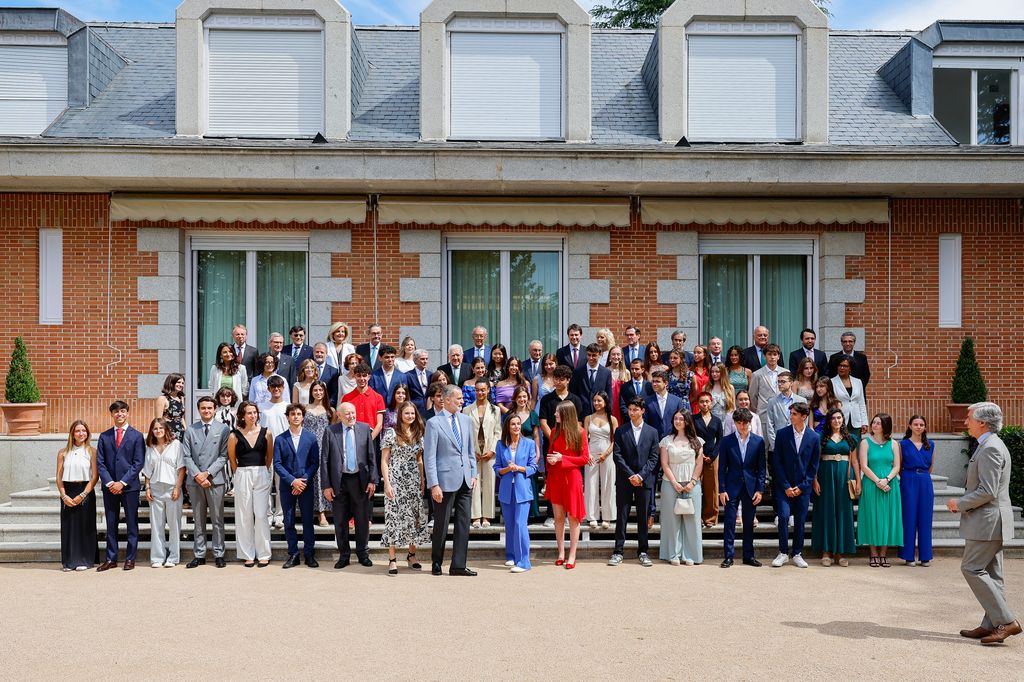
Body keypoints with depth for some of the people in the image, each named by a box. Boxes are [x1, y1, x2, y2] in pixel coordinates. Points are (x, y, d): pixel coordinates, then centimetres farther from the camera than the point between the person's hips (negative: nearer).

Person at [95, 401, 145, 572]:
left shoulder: (137, 436, 2)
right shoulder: (104, 436, 10)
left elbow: (138, 463, -4)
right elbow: (100, 462, 5)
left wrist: (122, 482, -12)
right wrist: (109, 483, -8)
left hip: (130, 487, -2)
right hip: (109, 487, 3)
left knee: (132, 524, 3)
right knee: (111, 524, 7)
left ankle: (130, 558, 9)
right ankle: (111, 559, 14)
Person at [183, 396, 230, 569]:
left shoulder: (223, 429, 2)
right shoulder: (190, 430, 9)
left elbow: (224, 456, -3)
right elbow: (186, 456, 3)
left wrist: (208, 473, -12)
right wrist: (197, 475, -9)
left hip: (215, 480, -2)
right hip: (195, 481, 2)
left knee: (217, 520, 2)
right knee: (198, 521, 9)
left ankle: (219, 555, 8)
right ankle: (199, 555, 14)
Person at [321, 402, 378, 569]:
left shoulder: (365, 428, 1)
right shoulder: (330, 431, -2)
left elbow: (371, 456, 2)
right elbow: (324, 459, -2)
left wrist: (372, 480, -3)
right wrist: (326, 485, -6)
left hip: (360, 480, 1)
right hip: (339, 480, 0)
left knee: (363, 519, 8)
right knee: (340, 521, 8)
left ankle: (363, 554, 22)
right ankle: (344, 555, 21)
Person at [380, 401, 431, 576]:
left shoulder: (418, 434, 10)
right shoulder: (391, 433, -3)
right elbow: (384, 460, -4)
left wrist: (423, 481, 5)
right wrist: (387, 483, -11)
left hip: (414, 482, 4)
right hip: (396, 480, -4)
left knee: (416, 516, 3)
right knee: (394, 517, -4)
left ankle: (411, 555, 17)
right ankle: (392, 560, 2)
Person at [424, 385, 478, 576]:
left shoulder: (466, 420, 11)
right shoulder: (434, 423, -7)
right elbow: (429, 457, -9)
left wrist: (473, 474, 9)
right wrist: (434, 485, -14)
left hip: (465, 481, 5)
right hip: (446, 481, -5)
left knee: (464, 524, 5)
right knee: (441, 525, 5)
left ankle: (458, 565, 11)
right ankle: (436, 564, 20)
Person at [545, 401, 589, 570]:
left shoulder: (579, 433, -5)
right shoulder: (554, 431, 7)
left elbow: (585, 458, -7)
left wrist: (562, 458, -13)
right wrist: (550, 460, -4)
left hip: (572, 478, -4)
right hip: (555, 478, 4)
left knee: (573, 517, 1)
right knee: (558, 517, 6)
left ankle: (572, 556, 7)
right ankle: (561, 554, 16)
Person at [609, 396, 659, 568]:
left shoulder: (652, 432, 6)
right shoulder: (620, 431, 4)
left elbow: (653, 457, 2)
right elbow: (617, 455, -2)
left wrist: (640, 475, -10)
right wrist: (630, 475, -10)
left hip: (644, 480, 1)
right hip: (624, 480, -1)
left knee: (643, 517, 6)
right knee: (621, 516, 1)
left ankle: (642, 552, 14)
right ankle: (618, 552, 5)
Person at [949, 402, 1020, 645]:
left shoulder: (990, 449, -19)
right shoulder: (992, 446, 14)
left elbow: (987, 491, -24)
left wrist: (959, 503, -12)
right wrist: (963, 503, 12)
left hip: (988, 521, -10)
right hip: (990, 520, 10)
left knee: (972, 568, -7)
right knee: (990, 573, 12)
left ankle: (1007, 621, -5)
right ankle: (991, 625, 17)